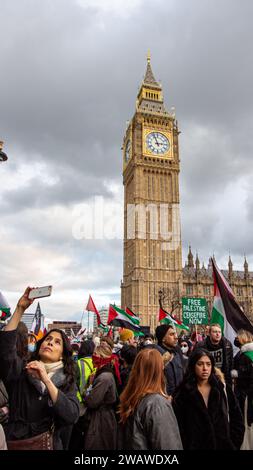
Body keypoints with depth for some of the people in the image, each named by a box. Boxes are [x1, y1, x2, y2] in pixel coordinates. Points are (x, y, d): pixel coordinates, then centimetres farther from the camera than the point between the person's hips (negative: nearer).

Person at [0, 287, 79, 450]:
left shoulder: (67, 381, -5)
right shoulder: (21, 369, -7)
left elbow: (72, 416, -22)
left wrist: (46, 379, -28)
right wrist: (20, 309, -32)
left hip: (49, 444, 0)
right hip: (14, 443, 0)